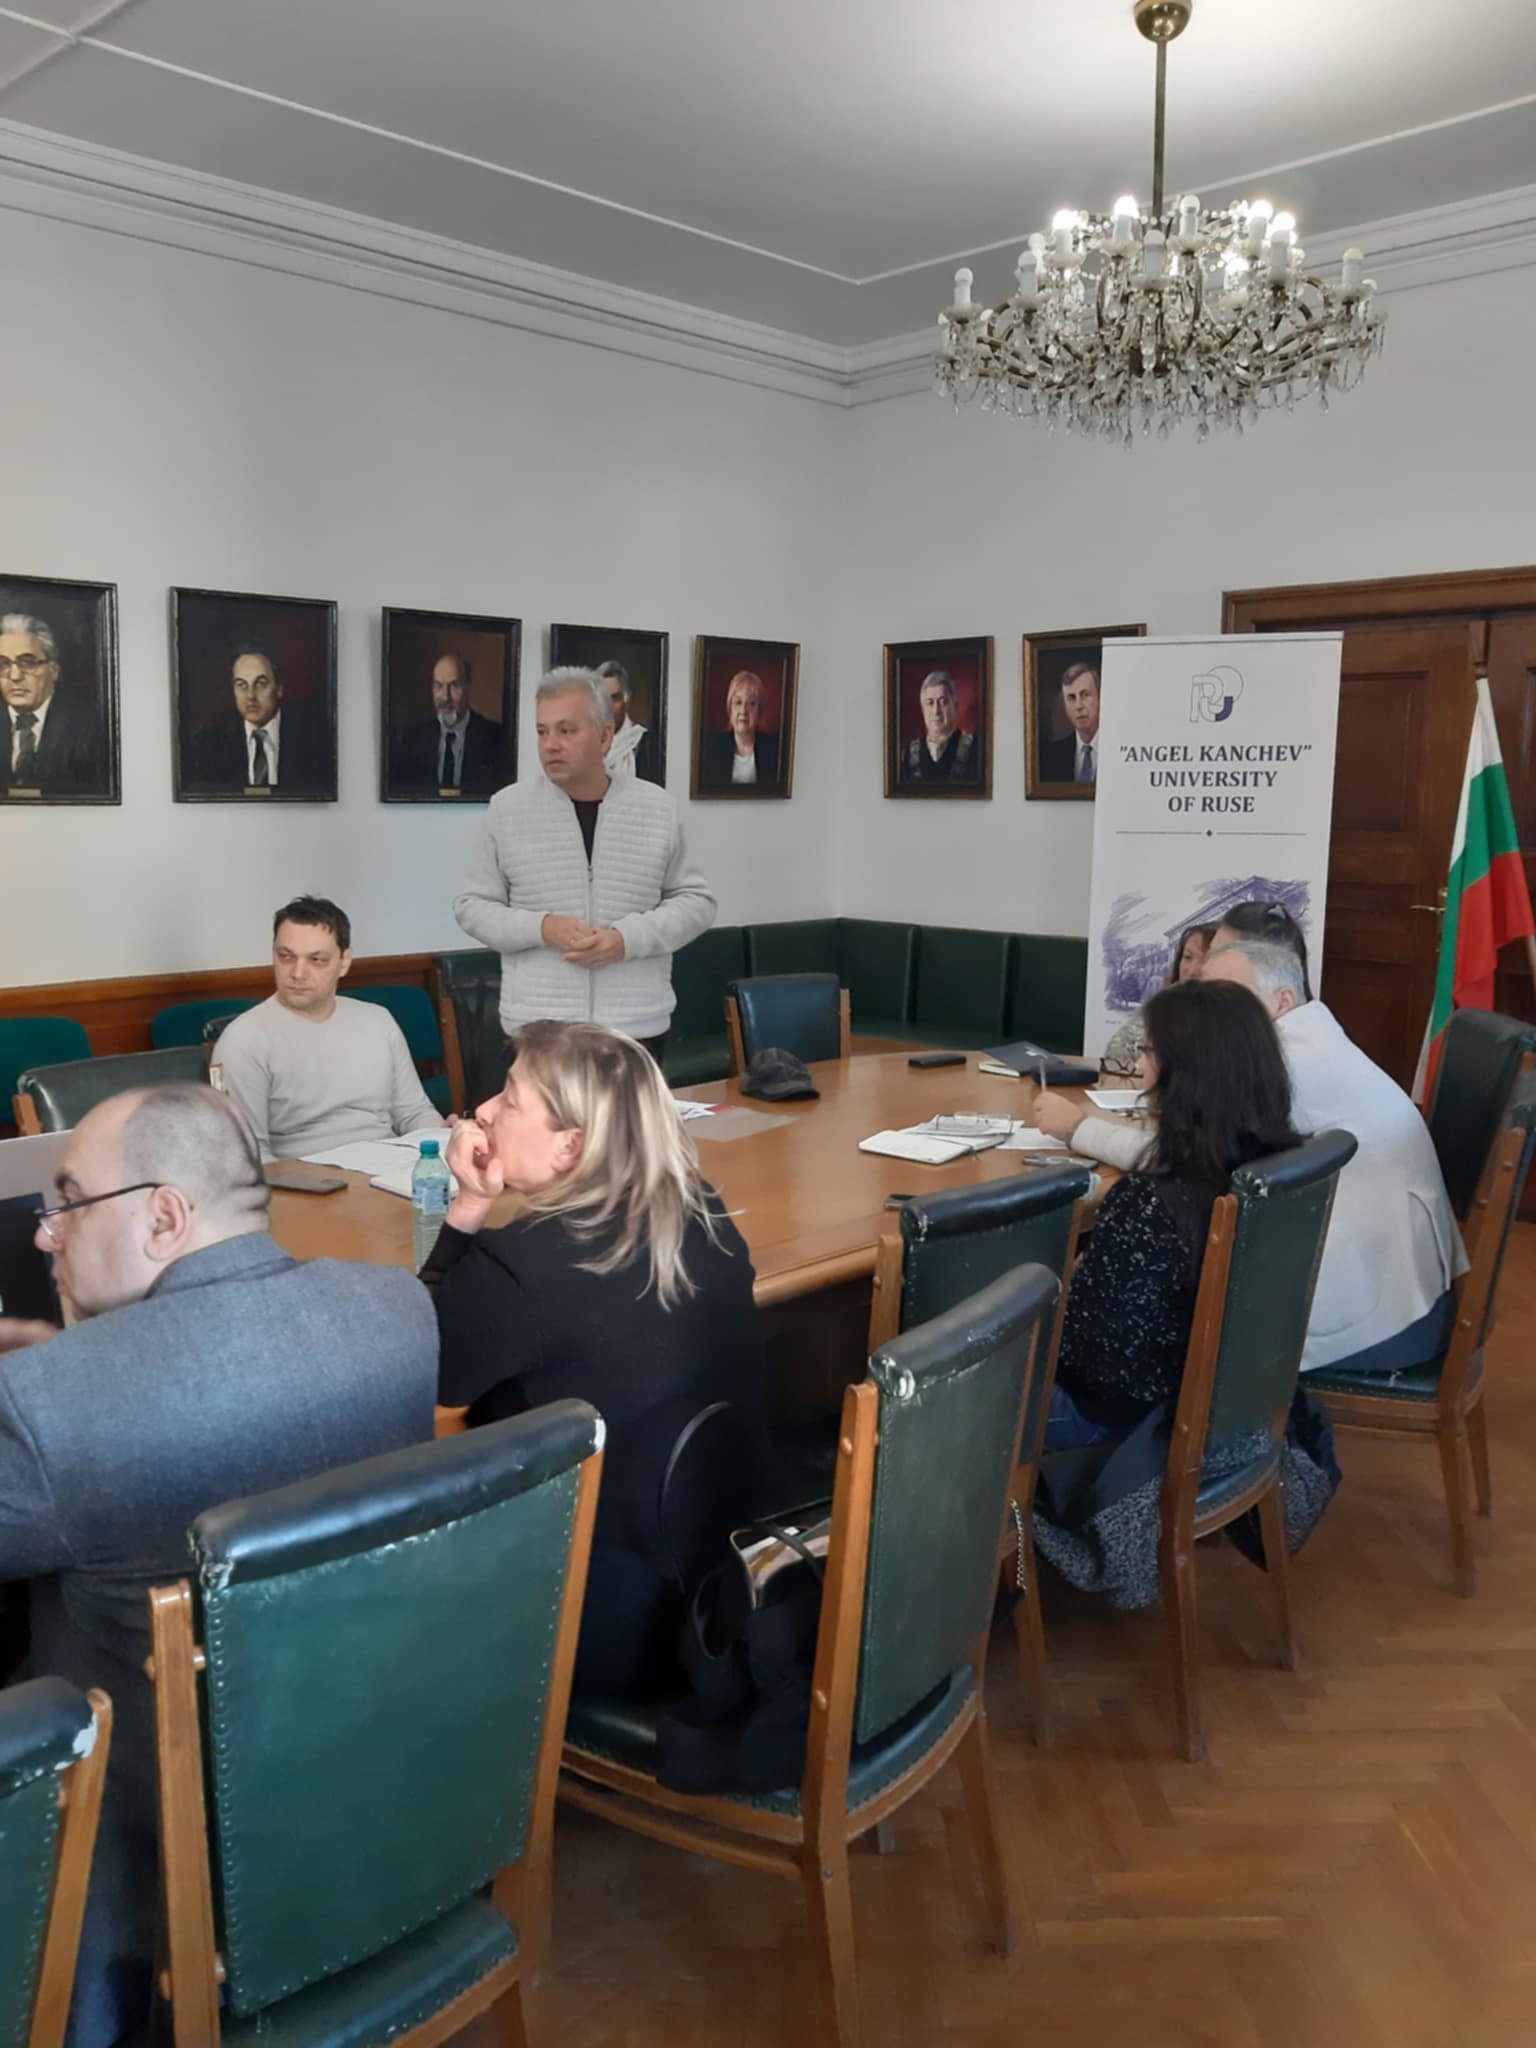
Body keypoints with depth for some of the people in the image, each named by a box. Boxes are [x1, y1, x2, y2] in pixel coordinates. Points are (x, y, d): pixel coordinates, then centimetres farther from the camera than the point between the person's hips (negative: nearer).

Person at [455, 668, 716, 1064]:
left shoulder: (657, 807, 3)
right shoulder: (508, 807, 1)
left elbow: (696, 900, 5)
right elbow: (471, 904, 6)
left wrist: (629, 938, -13)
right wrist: (541, 928, -13)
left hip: (638, 1028, 1)